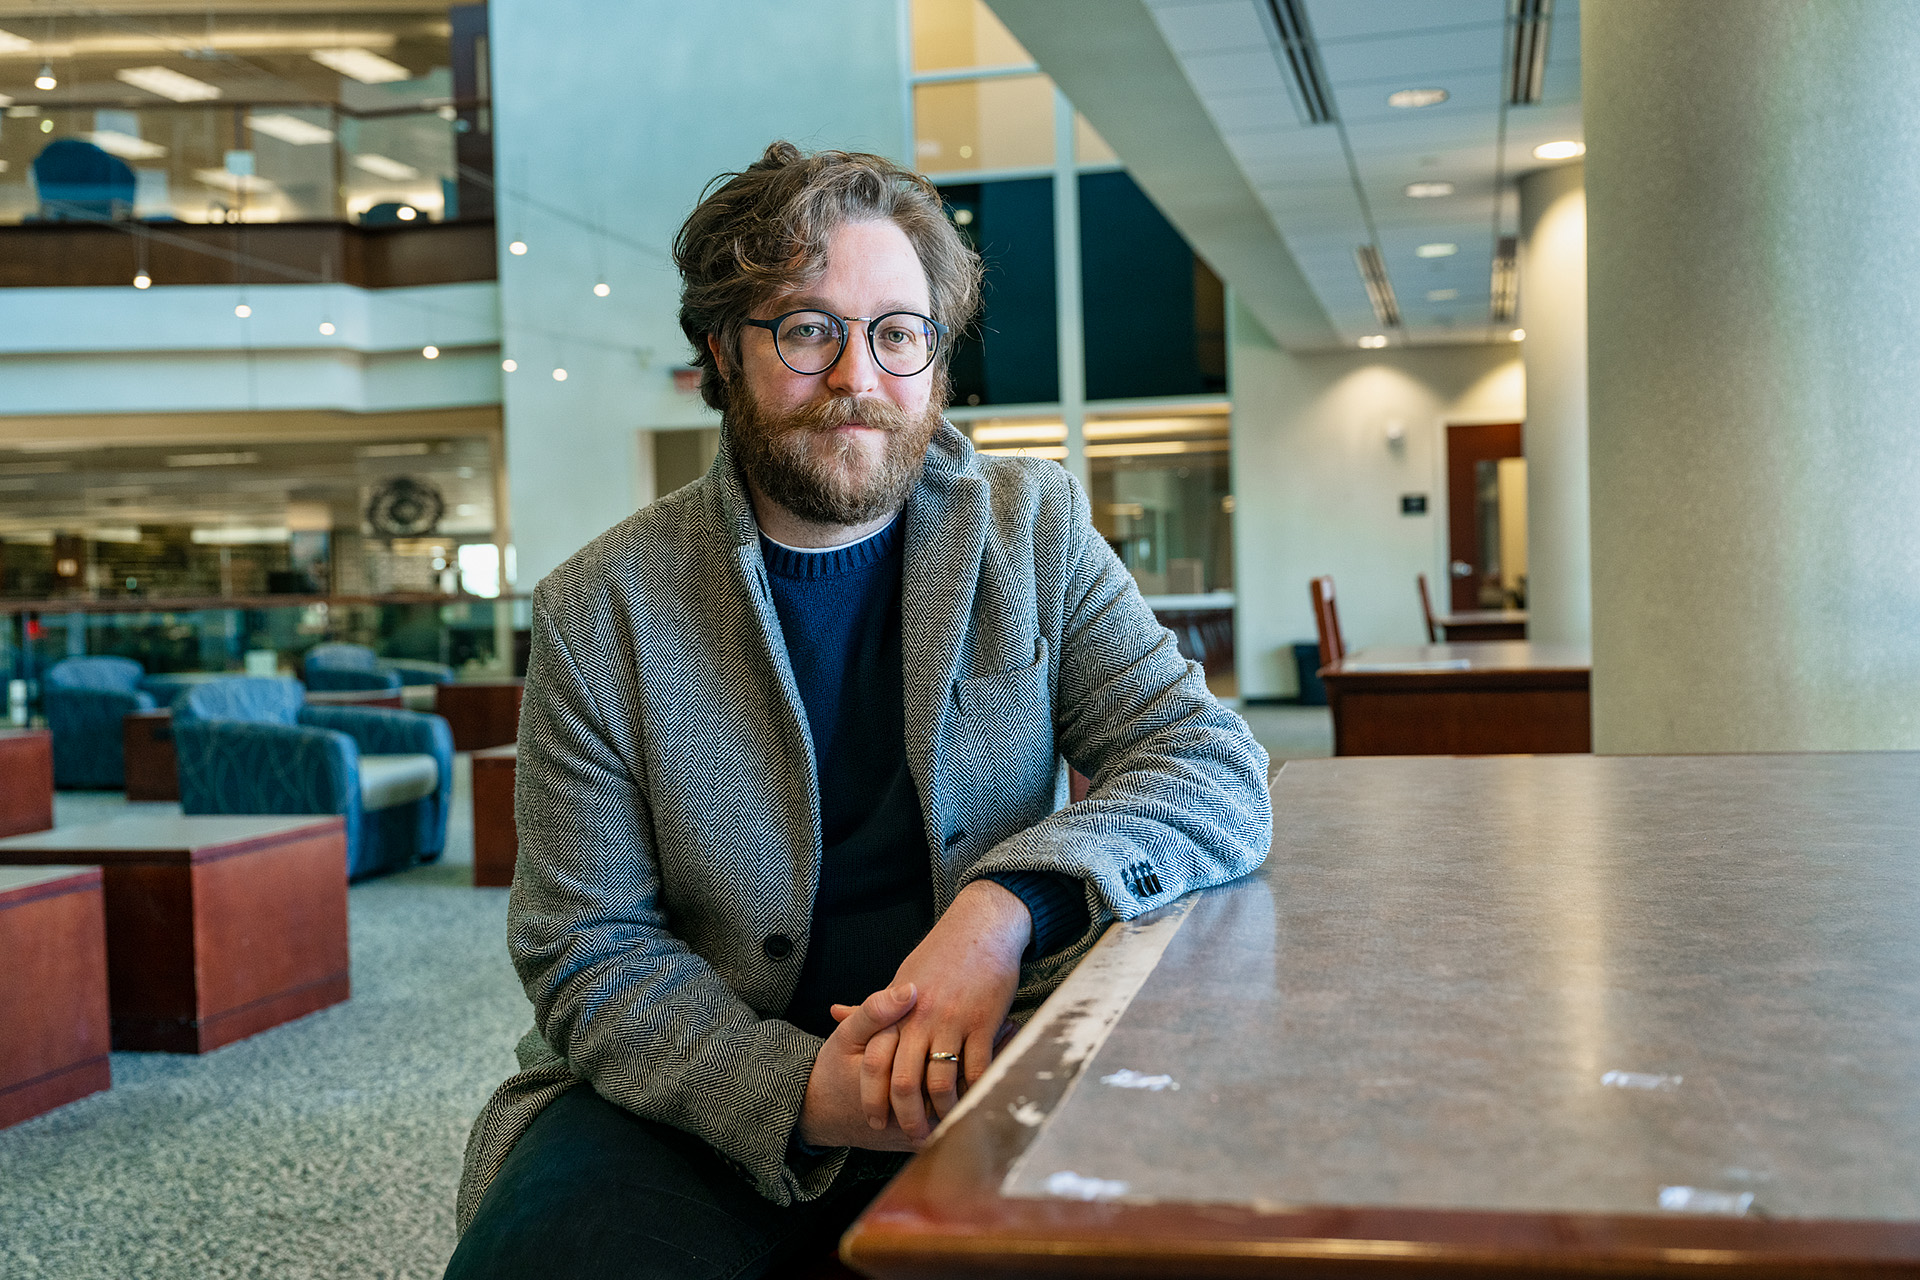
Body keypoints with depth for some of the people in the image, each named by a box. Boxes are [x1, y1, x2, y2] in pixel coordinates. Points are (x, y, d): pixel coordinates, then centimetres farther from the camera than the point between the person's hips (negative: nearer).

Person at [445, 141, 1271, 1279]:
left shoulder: (1034, 534, 3)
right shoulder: (599, 613, -2)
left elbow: (1218, 773, -5)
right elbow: (587, 951, -3)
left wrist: (1010, 907, -25)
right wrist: (801, 1090, -22)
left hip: (977, 1073, 1)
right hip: (700, 1092, -1)